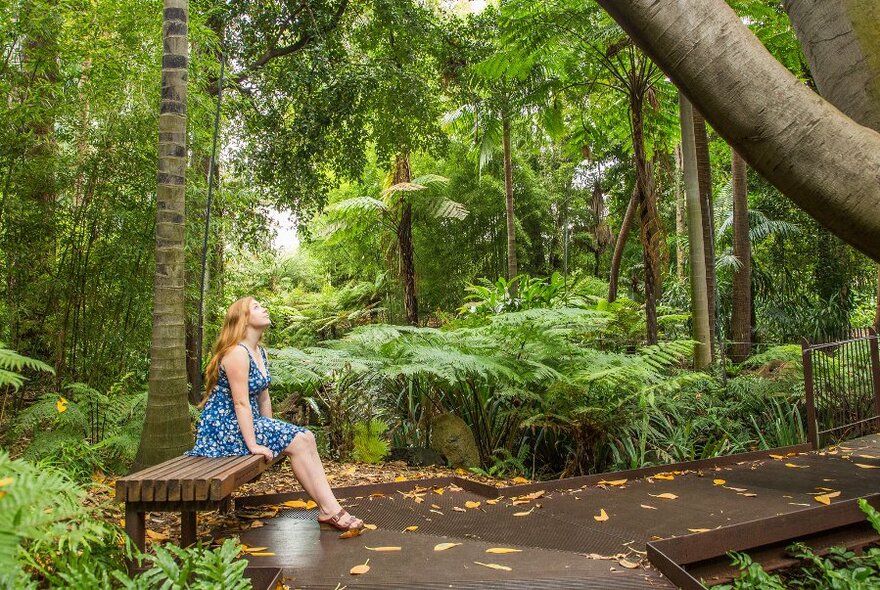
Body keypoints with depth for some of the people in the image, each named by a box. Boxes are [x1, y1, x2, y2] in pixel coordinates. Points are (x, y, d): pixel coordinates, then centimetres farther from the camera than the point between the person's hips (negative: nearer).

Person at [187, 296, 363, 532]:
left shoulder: (260, 352, 12)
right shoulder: (237, 353, -17)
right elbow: (241, 403, -22)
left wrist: (271, 428, 9)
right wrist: (253, 445, -23)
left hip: (246, 421, 9)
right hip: (224, 425, -9)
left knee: (307, 437, -5)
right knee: (298, 442, -18)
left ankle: (330, 508, -8)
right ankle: (330, 511, -12)